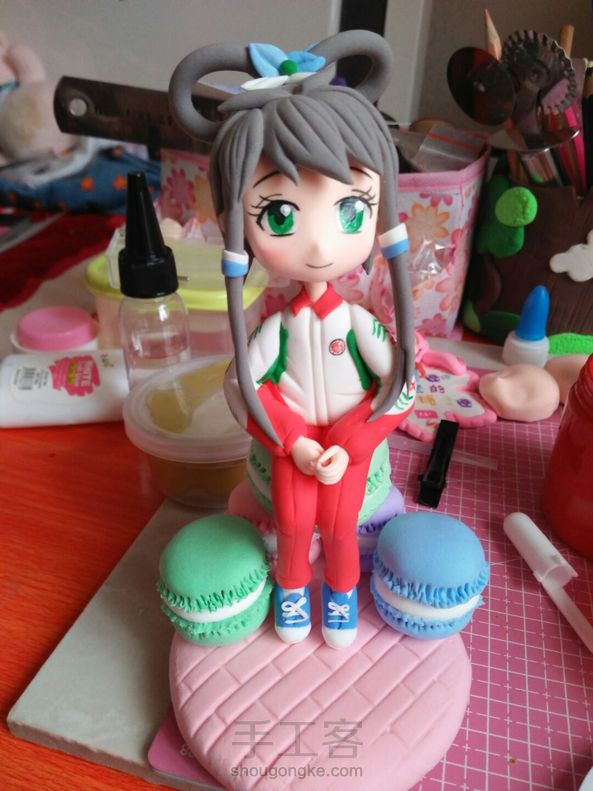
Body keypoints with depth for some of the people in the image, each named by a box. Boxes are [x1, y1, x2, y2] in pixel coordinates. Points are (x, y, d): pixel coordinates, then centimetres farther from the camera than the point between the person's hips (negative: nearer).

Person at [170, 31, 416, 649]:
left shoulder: (359, 323, -19)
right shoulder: (276, 327, -18)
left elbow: (401, 385, -15)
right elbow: (243, 384, -12)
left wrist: (344, 448, -19)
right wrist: (297, 444, -18)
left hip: (349, 447, 0)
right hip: (293, 448, 1)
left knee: (339, 528, 15)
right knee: (292, 527, 16)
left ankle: (340, 595, 46)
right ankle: (292, 590, 47)